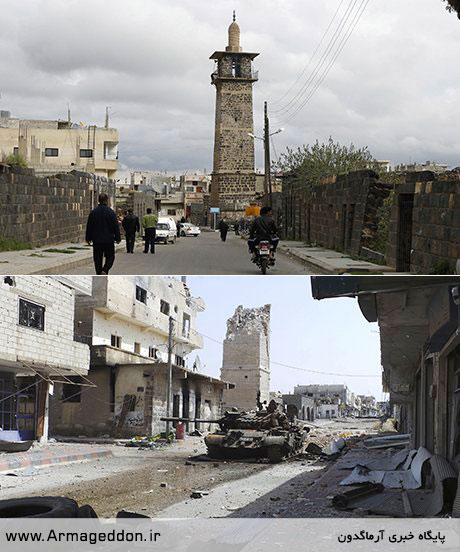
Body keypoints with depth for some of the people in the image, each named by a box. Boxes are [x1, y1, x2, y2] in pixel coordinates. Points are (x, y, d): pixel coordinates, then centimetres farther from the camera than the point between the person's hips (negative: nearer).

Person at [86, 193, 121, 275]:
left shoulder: (93, 212, 3)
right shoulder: (111, 212, -7)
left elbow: (89, 226, 8)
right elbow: (116, 226, -5)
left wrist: (88, 238, 16)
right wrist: (118, 238, 3)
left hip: (97, 240, 3)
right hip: (109, 240, -3)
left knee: (98, 259, 9)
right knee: (110, 257, 8)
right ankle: (104, 270, -14)